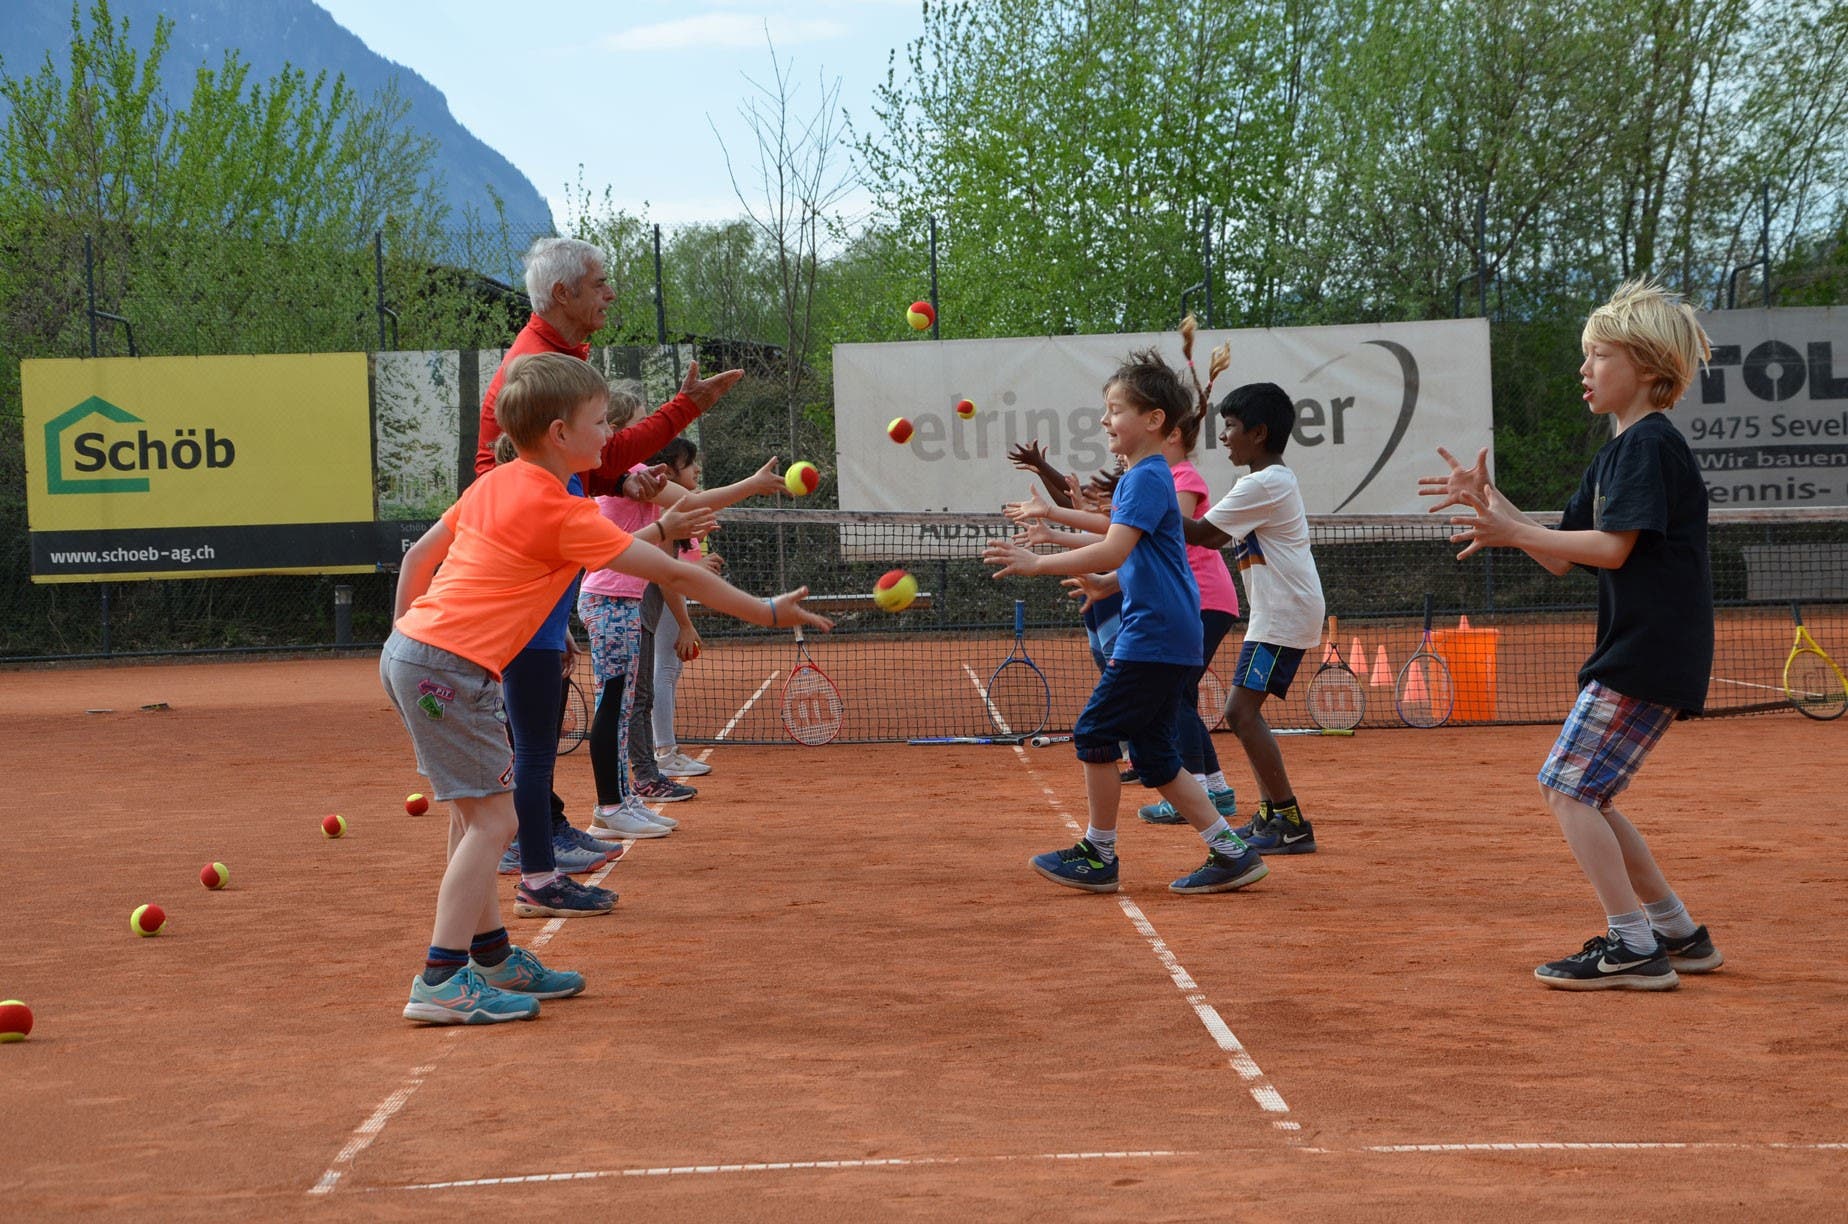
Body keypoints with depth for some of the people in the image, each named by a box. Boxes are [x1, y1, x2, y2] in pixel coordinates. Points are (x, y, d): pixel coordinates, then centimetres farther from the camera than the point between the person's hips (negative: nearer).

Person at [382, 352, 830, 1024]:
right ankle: (441, 981, -12)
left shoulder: (494, 485, 13)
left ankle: (494, 958, 25)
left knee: (472, 814, 17)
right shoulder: (563, 514, -12)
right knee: (492, 819, -7)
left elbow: (418, 555, 21)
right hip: (451, 667, -9)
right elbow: (674, 576, -8)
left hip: (407, 649, 9)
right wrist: (767, 611, 0)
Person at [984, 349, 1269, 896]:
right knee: (1153, 753, 10)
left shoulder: (1146, 478, -14)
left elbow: (1112, 552, -25)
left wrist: (1039, 562, -28)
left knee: (1095, 732, -3)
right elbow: (1126, 554, 30)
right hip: (1169, 637, 10)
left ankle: (1099, 855, 6)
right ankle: (1231, 852, 10)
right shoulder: (1138, 477, 17)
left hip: (1155, 637, -10)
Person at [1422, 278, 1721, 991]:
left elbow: (1612, 549, -20)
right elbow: (1562, 559, 17)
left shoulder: (1651, 444, -12)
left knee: (1568, 787, -11)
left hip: (1650, 655, -10)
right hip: (1632, 653, 10)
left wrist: (1512, 533, -14)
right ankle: (1677, 935, 18)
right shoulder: (1616, 452, 18)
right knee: (1582, 796, 12)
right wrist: (1492, 503, 8)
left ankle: (1634, 947, -10)